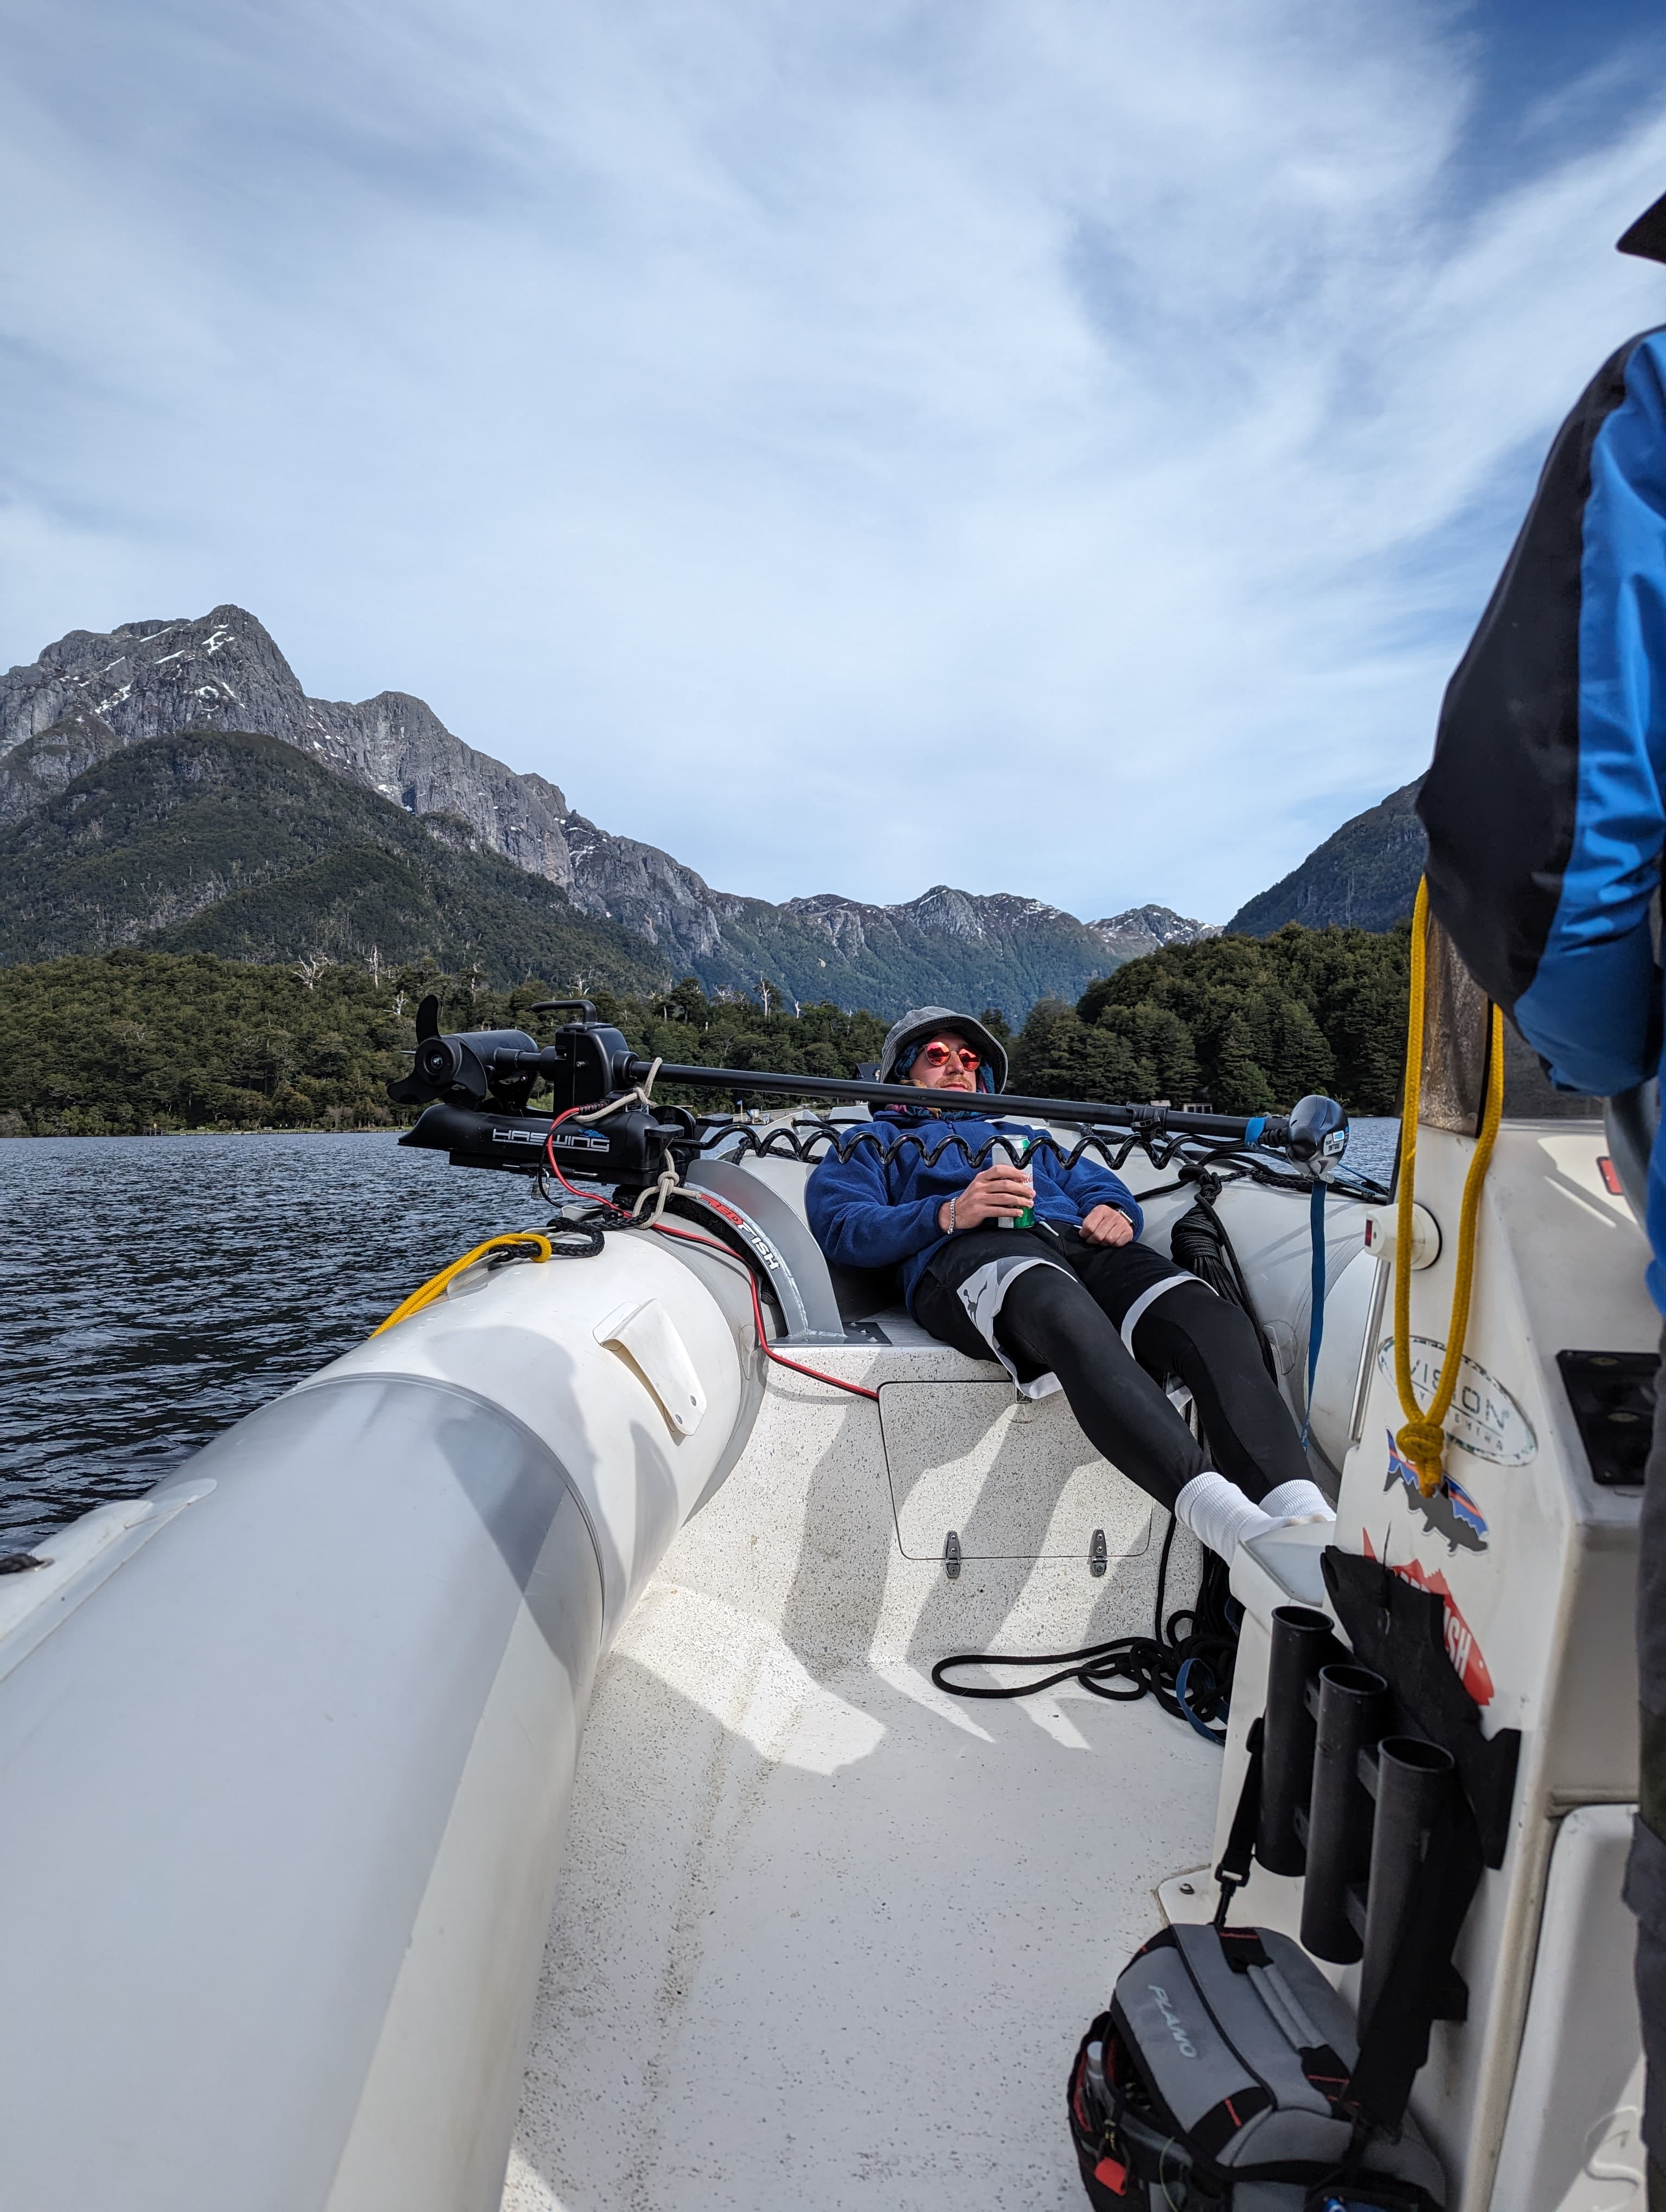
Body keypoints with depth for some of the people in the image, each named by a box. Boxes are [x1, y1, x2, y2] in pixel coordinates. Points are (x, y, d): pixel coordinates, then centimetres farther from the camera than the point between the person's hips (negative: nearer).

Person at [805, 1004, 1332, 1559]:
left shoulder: (1021, 1135, 45)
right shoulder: (873, 1144, 31)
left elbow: (1102, 1187, 29)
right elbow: (841, 1227, 9)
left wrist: (1115, 1213, 2)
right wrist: (949, 1213, -8)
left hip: (1078, 1242, 5)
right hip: (968, 1254, -4)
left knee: (1216, 1321, -30)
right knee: (1069, 1314, -43)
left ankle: (1301, 1513, -50)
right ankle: (1215, 1511, -59)